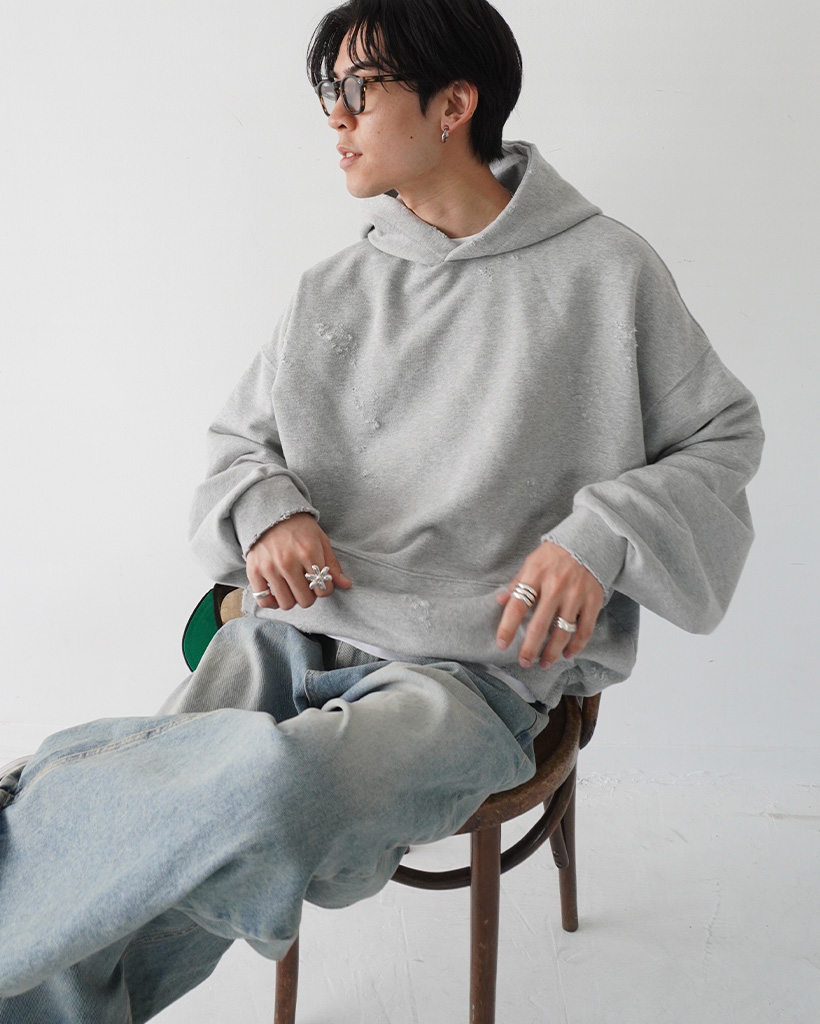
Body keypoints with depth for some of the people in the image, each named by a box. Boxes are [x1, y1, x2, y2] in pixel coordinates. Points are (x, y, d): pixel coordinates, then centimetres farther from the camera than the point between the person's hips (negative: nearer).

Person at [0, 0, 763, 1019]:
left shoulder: (605, 273, 4)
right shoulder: (331, 292, 15)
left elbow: (722, 437, 9)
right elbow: (239, 439, 22)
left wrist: (603, 535, -10)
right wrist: (266, 509, -3)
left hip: (478, 671, -3)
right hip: (294, 634, 4)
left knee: (273, 792, -35)